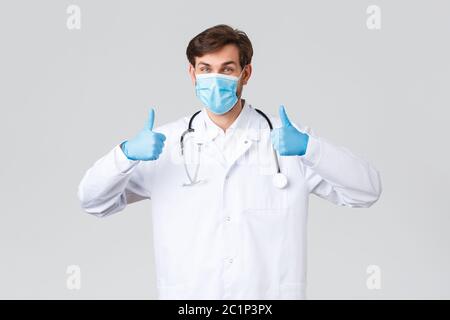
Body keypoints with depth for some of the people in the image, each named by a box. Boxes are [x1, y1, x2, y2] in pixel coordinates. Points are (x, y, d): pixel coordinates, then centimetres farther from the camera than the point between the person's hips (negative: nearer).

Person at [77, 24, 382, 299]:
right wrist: (127, 153, -16)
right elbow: (94, 201, 4)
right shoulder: (167, 143, 3)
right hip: (189, 293, 1)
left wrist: (308, 148, -21)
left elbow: (367, 191, -5)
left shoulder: (287, 137, 1)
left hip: (270, 291, 0)